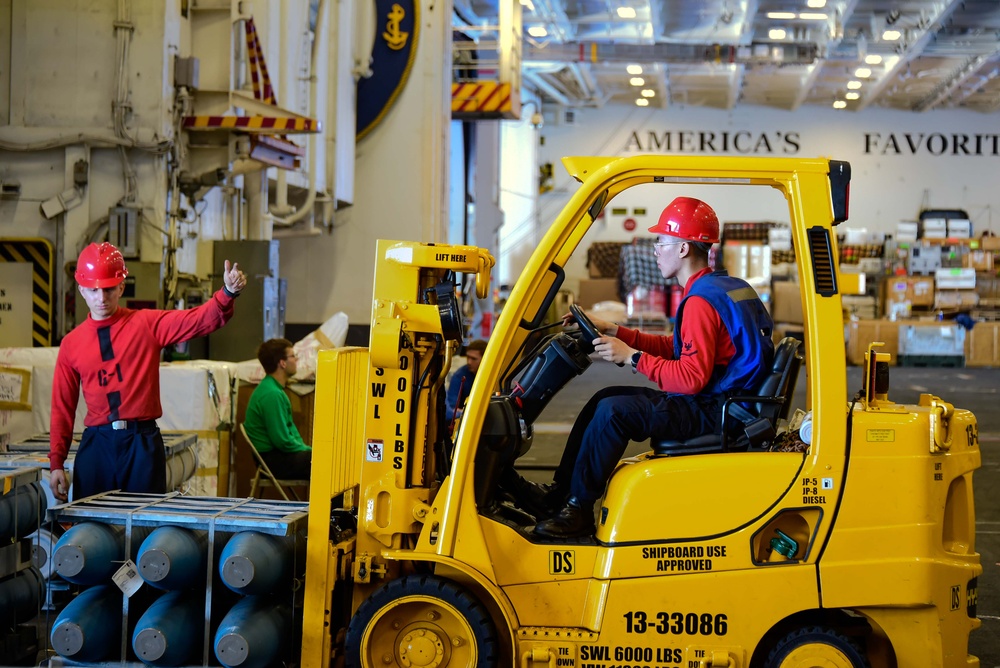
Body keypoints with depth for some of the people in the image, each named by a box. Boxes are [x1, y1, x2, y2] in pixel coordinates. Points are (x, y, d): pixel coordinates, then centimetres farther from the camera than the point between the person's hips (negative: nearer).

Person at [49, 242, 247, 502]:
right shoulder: (71, 344, 8)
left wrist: (228, 293, -29)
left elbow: (201, 319, -9)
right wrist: (56, 463, 5)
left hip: (142, 443, -1)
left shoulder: (147, 324, 3)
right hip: (96, 444, 2)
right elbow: (62, 407, 9)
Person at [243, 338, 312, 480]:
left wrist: (305, 448, 6)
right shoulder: (271, 394, -19)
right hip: (275, 461, -10)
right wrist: (308, 450, -8)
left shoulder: (274, 389, 15)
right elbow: (282, 440, -21)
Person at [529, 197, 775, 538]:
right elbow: (674, 348, 18)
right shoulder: (721, 286, 14)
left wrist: (632, 357, -19)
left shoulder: (701, 301, -19)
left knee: (613, 410, -22)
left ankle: (578, 509, -11)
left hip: (712, 413, -11)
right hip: (717, 403, 11)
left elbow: (691, 378, -26)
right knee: (606, 397, 13)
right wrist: (613, 331, 14)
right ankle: (561, 491, 13)